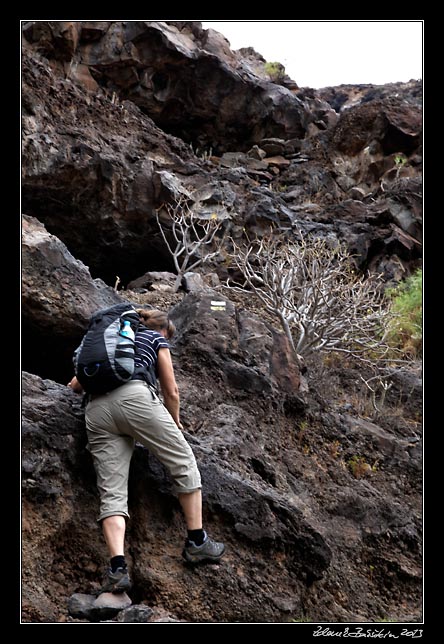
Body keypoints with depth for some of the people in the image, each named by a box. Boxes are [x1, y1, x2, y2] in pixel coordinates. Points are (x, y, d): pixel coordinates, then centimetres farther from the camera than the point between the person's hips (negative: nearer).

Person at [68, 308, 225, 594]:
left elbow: (76, 384, 36)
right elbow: (171, 392, 19)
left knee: (112, 492, -2)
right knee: (184, 463, 9)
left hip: (96, 410, 5)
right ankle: (197, 542, 9)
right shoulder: (157, 339, 22)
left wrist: (74, 386, 59)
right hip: (135, 398, -5)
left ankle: (118, 568, -18)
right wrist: (175, 422, 37)